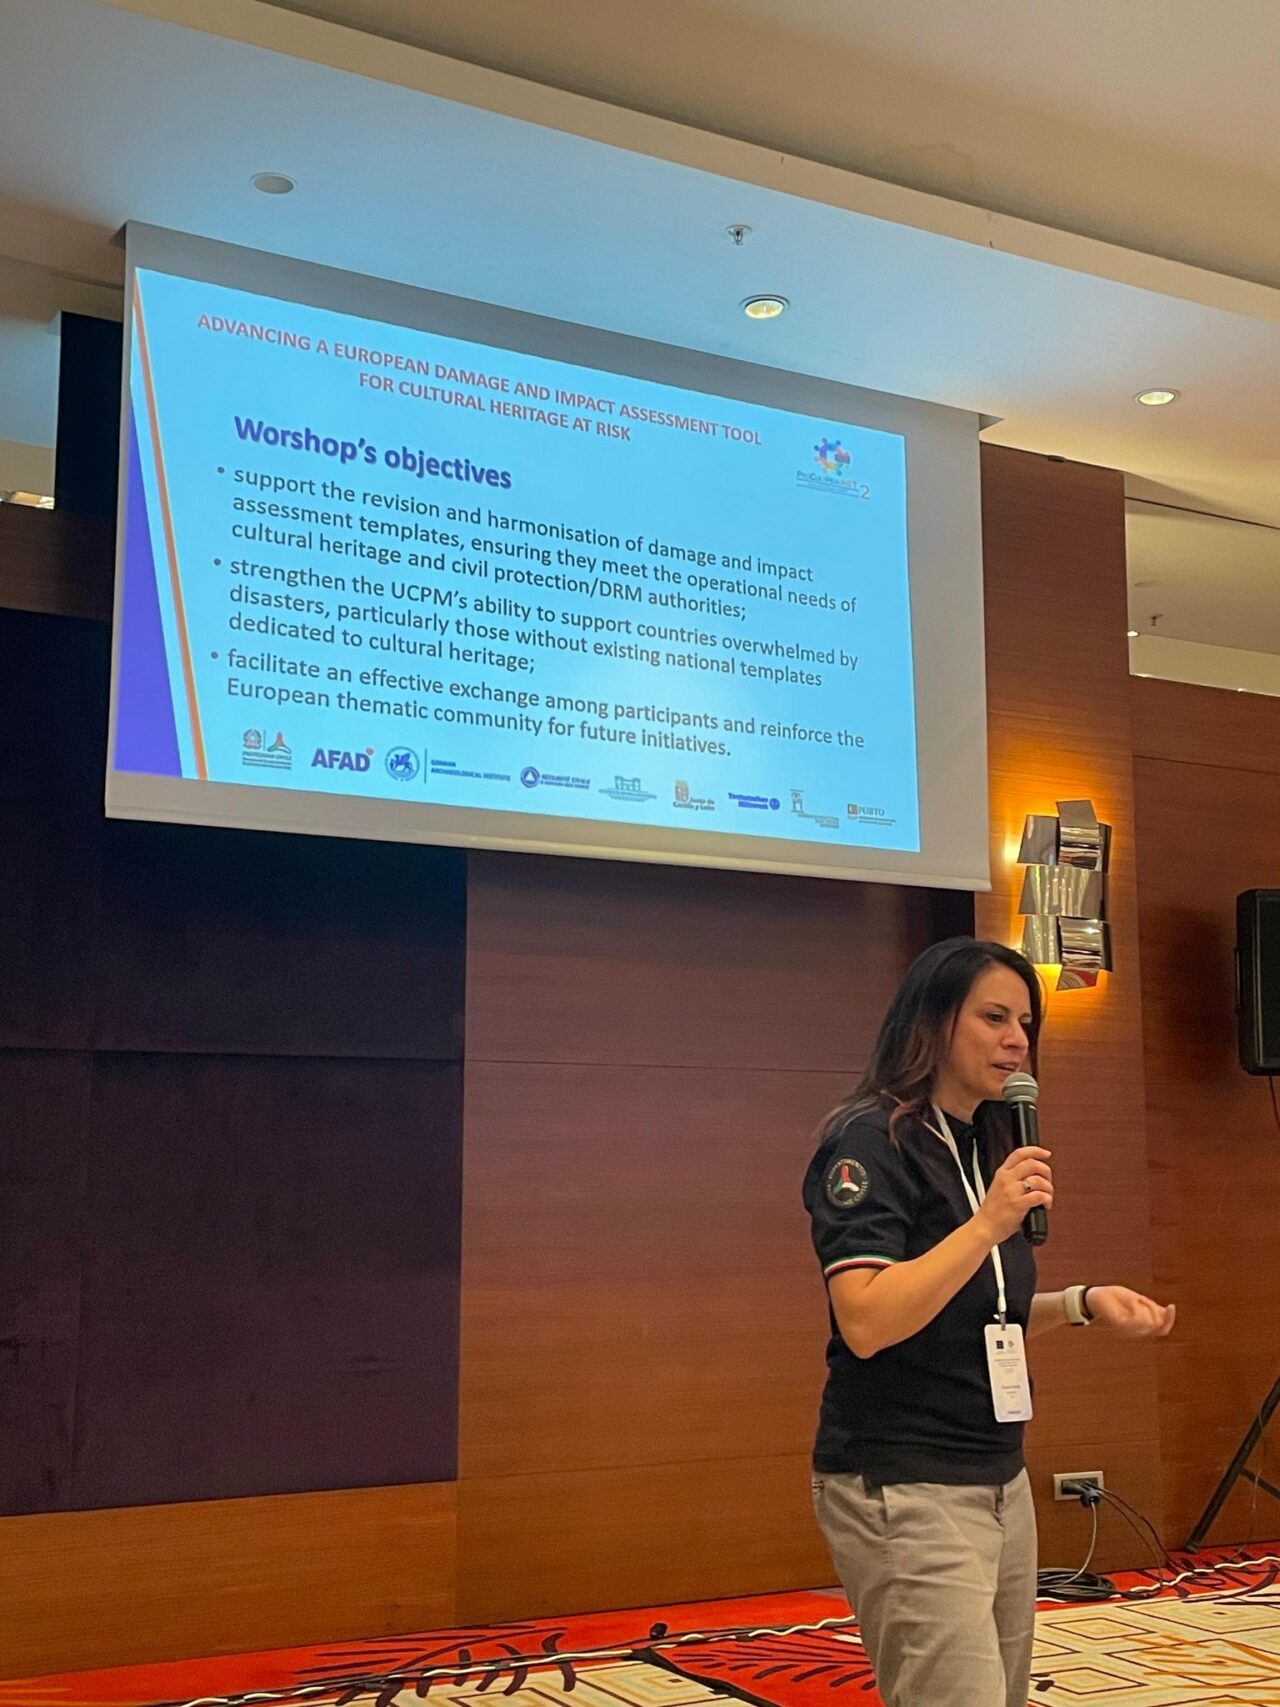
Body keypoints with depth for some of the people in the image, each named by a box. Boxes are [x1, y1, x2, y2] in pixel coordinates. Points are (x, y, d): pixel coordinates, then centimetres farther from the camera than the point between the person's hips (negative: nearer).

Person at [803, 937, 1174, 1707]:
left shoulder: (988, 1146, 13)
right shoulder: (871, 1138, -13)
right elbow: (865, 1323, -23)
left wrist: (1084, 1302, 6)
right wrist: (988, 1224, -27)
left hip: (1000, 1478, 9)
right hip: (902, 1488, -9)